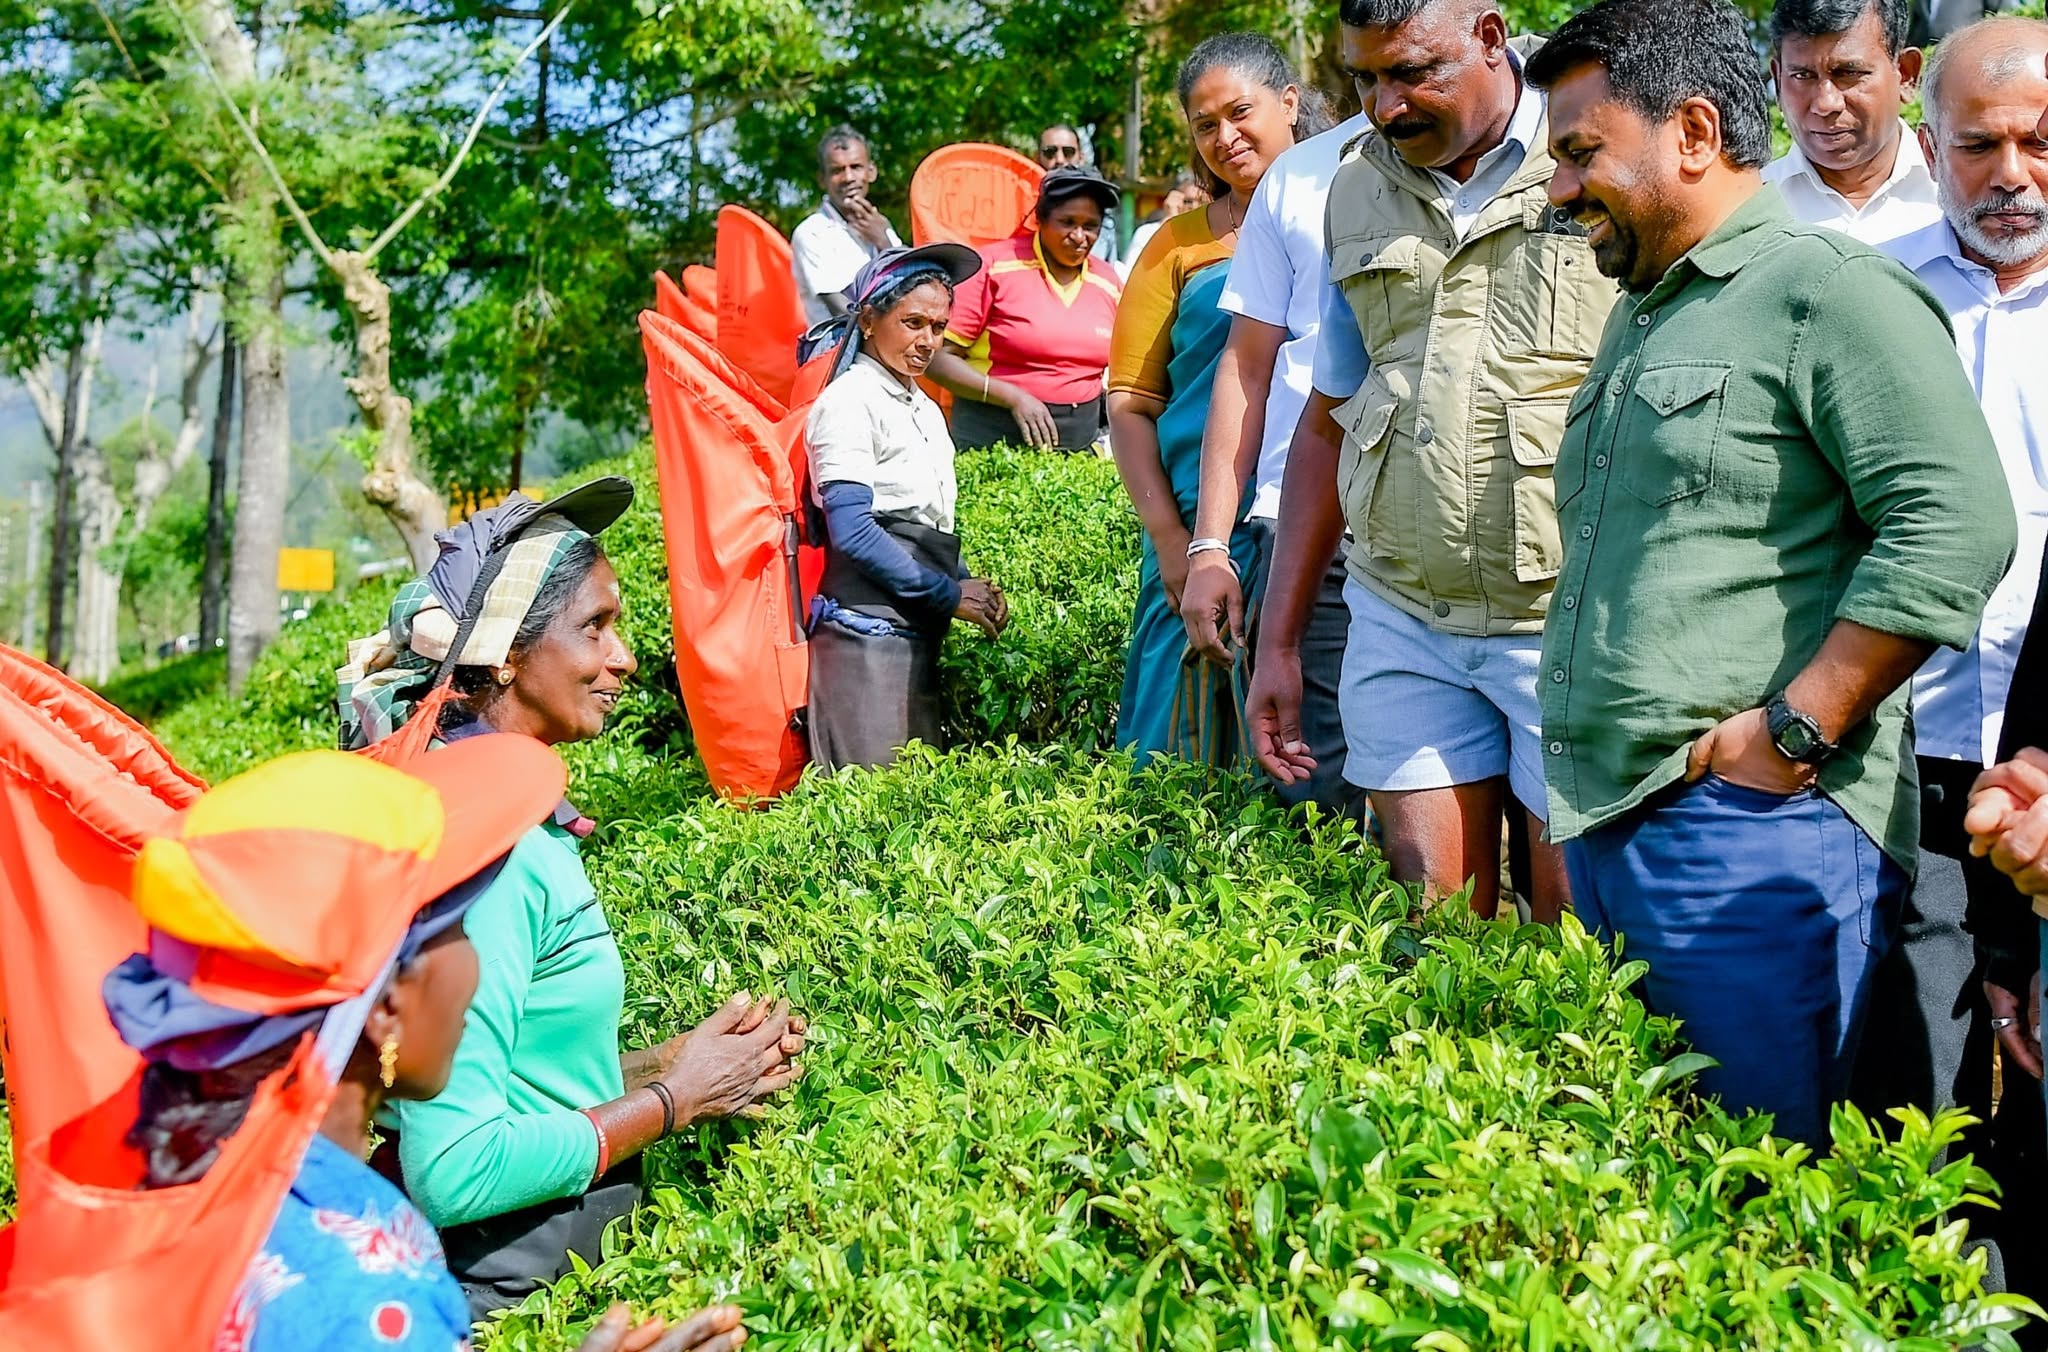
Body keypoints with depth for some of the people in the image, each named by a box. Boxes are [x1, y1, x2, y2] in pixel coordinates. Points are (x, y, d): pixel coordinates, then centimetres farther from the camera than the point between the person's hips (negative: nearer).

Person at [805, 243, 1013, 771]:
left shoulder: (926, 411, 19)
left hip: (920, 632, 9)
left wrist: (972, 588, 5)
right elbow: (852, 532, -16)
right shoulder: (850, 401, -7)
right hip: (867, 627, -9)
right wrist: (949, 593, -13)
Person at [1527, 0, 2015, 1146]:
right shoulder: (1641, 316, 20)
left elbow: (1957, 527, -19)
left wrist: (1792, 731, -18)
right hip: (1609, 825, 9)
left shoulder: (1827, 290, -9)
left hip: (1754, 836, -9)